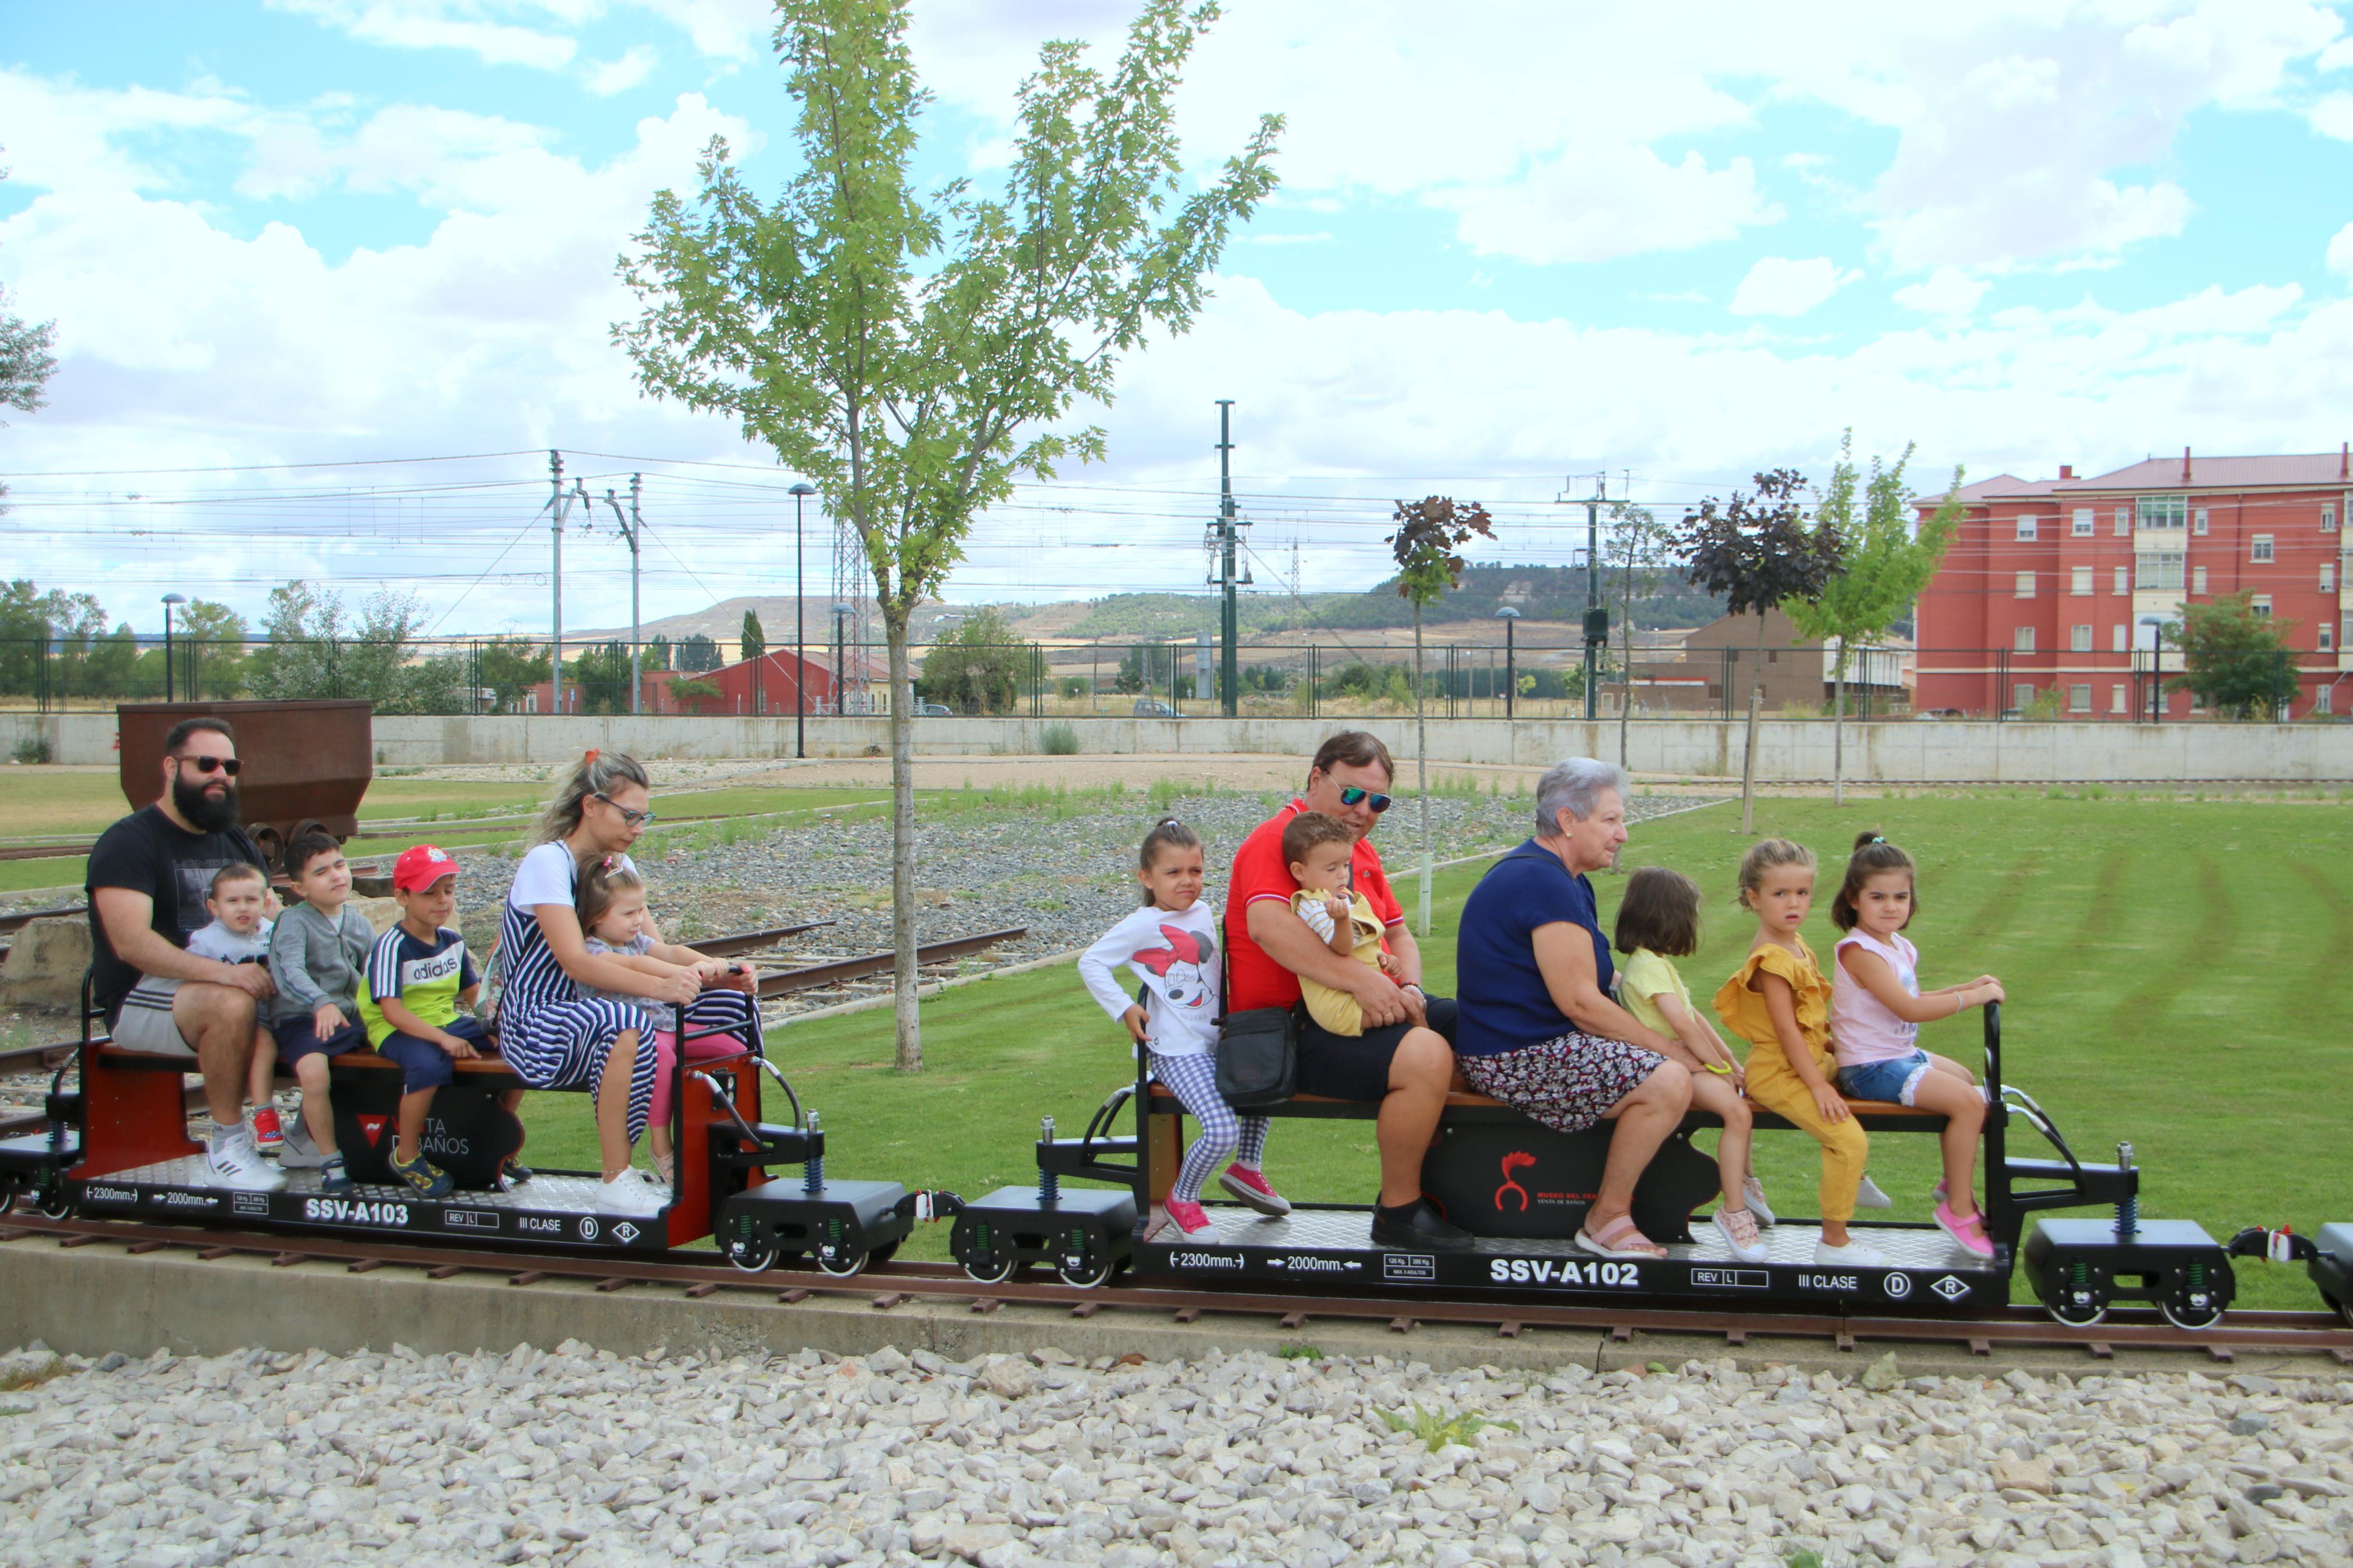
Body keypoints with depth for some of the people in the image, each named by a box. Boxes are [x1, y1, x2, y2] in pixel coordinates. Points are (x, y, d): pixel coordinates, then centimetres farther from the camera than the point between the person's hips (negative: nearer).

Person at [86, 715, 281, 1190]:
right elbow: (131, 943, -22)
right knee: (231, 1005, -37)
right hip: (140, 1000, -6)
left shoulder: (237, 844, 16)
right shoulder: (128, 842, -8)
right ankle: (227, 1142, -22)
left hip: (231, 986, 7)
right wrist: (221, 972, -35)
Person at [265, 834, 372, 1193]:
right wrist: (321, 1003, -42)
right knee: (313, 1070, -33)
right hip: (301, 1018, -7)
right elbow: (292, 970, -25)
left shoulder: (360, 924, 12)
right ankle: (330, 1159, -11)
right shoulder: (294, 923, -8)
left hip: (351, 1016, 7)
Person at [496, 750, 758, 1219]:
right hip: (536, 1026, -8)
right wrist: (660, 986, -41)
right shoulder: (547, 863, -15)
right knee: (626, 1023, -40)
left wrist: (720, 971, -12)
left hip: (594, 1012, 8)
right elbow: (576, 962, -28)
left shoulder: (618, 864, 10)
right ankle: (616, 1182, -32)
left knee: (728, 1003, -9)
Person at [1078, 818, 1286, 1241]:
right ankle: (1182, 1200, 5)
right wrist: (1124, 1010, -12)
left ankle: (1245, 1169, 28)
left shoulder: (1204, 913, 11)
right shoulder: (1144, 925, -10)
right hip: (1177, 1051, -8)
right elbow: (1090, 963, -8)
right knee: (1222, 1130, -20)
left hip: (1218, 1041, 8)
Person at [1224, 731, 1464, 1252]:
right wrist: (1361, 980, -34)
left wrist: (1409, 989, -4)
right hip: (1292, 1029, -10)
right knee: (1426, 1056, -28)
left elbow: (1399, 935, 19)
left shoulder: (1362, 851, 19)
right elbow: (1267, 926, -30)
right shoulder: (1276, 840, -12)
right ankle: (1398, 1212, -11)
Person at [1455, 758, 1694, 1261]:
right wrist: (1664, 1046, -13)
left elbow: (1603, 984, 19)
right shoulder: (1544, 883, -19)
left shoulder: (1565, 880, 17)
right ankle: (1607, 1220, -6)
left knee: (1666, 1064, 19)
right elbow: (1580, 1000, -23)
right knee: (1668, 1082, -20)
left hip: (1540, 1042, 12)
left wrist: (1675, 1037, 8)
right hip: (1517, 1059, -12)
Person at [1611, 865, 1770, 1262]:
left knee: (1739, 1093, 23)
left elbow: (1694, 1019, 17)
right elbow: (1682, 1025, -24)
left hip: (1687, 1061, 11)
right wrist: (1720, 1066, -14)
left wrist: (1731, 1060, 11)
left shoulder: (1652, 962, 17)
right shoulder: (1651, 966, -18)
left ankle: (1745, 1180, 39)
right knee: (1736, 1108, -28)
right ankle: (1734, 1212, -24)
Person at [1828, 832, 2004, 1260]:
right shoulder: (1859, 950, -22)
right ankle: (1959, 1210, -7)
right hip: (1870, 1068, -11)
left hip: (1900, 1055, 11)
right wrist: (1974, 997, -20)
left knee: (1968, 1080, 28)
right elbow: (1909, 1009, -28)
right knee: (1968, 1102, -20)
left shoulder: (1899, 948, 9)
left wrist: (1967, 986, 11)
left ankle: (1956, 1184, 40)